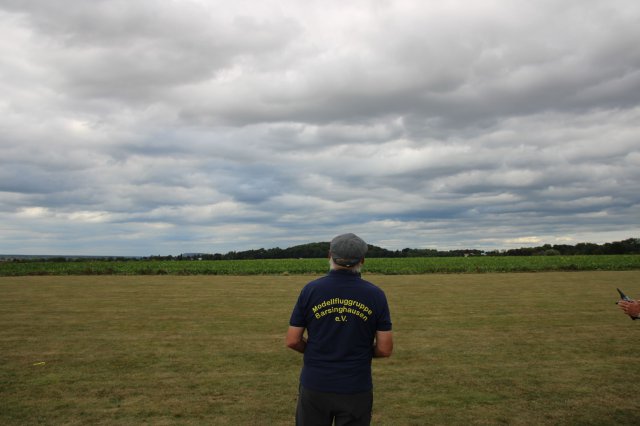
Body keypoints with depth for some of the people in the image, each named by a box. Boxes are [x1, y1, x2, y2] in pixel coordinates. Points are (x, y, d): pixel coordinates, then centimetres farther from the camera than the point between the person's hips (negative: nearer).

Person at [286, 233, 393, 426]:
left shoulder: (311, 289, -7)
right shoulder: (375, 295, -7)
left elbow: (292, 341, -4)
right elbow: (385, 349, -6)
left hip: (315, 386, 0)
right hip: (356, 389, 0)